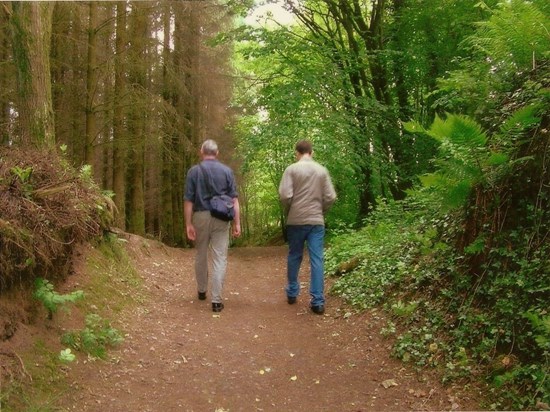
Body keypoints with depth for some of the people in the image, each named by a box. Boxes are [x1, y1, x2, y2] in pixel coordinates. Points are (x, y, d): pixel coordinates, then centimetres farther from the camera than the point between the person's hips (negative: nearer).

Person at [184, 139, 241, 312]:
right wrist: (237, 223, 0)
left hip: (200, 216, 1)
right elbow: (234, 199, -2)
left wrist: (188, 224, -2)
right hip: (221, 218, 0)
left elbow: (188, 200, -4)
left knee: (200, 256, 19)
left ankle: (201, 290, 35)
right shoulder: (227, 171, 2)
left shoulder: (194, 171, 0)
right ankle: (216, 300, -5)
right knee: (219, 259, 0)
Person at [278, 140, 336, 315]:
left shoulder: (292, 169, -4)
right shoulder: (322, 170, 3)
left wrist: (288, 213, 6)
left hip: (296, 221, -1)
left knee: (294, 257, 15)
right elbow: (330, 197, 0)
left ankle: (292, 293, 26)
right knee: (317, 259, 0)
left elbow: (285, 195, -11)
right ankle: (318, 301, -2)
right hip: (317, 221, 1)